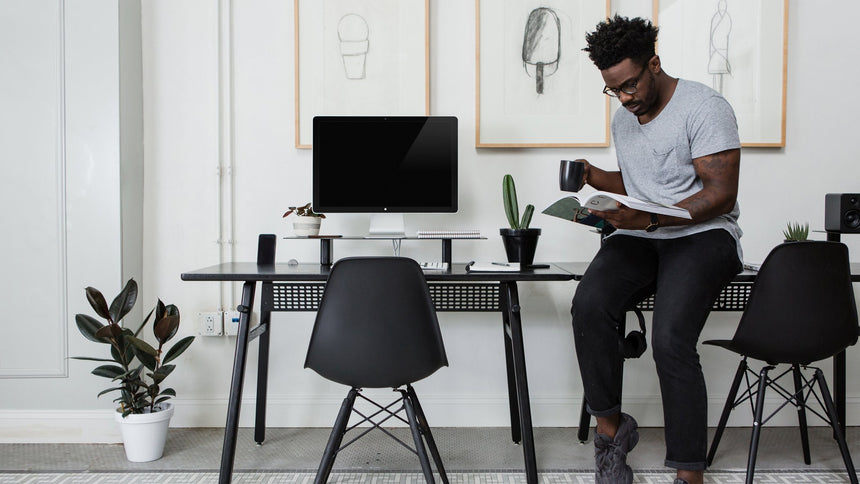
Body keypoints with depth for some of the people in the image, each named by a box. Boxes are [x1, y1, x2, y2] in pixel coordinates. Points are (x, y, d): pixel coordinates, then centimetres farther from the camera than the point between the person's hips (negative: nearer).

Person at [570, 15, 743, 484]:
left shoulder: (704, 107, -7)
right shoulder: (623, 119, 16)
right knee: (588, 305, -26)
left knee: (670, 339, -29)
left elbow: (721, 195, -13)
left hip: (702, 235, -5)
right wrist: (594, 176, 9)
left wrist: (651, 218, -24)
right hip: (638, 237, 6)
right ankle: (611, 425, -8)